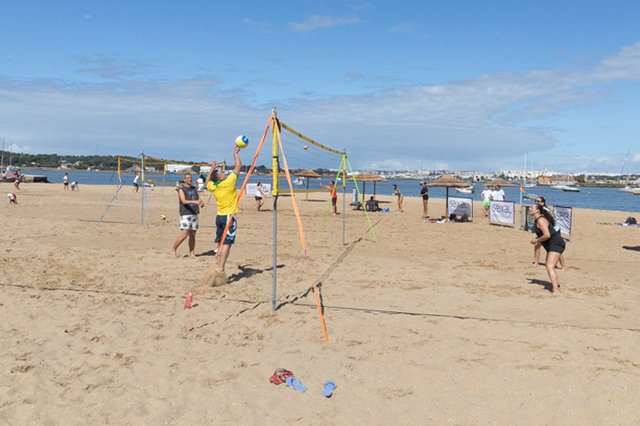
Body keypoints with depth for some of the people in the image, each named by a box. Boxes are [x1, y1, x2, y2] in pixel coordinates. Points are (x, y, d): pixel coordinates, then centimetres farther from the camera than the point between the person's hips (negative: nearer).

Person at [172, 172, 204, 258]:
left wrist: (201, 203, -9)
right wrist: (194, 202, -33)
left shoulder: (194, 188, 17)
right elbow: (184, 201, -17)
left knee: (192, 235, 6)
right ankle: (174, 249, 4)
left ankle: (191, 253, 14)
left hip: (194, 213, 6)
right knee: (184, 234, -13)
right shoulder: (181, 189, -2)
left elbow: (199, 199, 15)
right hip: (185, 214, -6)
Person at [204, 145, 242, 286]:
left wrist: (212, 168, 36)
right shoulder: (228, 182, -13)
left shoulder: (212, 187, 3)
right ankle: (220, 270, -12)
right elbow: (238, 166, -5)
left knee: (221, 243, 14)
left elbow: (208, 181, 29)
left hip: (219, 216, 6)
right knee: (227, 243, -7)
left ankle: (217, 268, 14)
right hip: (229, 216, -6)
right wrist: (235, 153, 8)